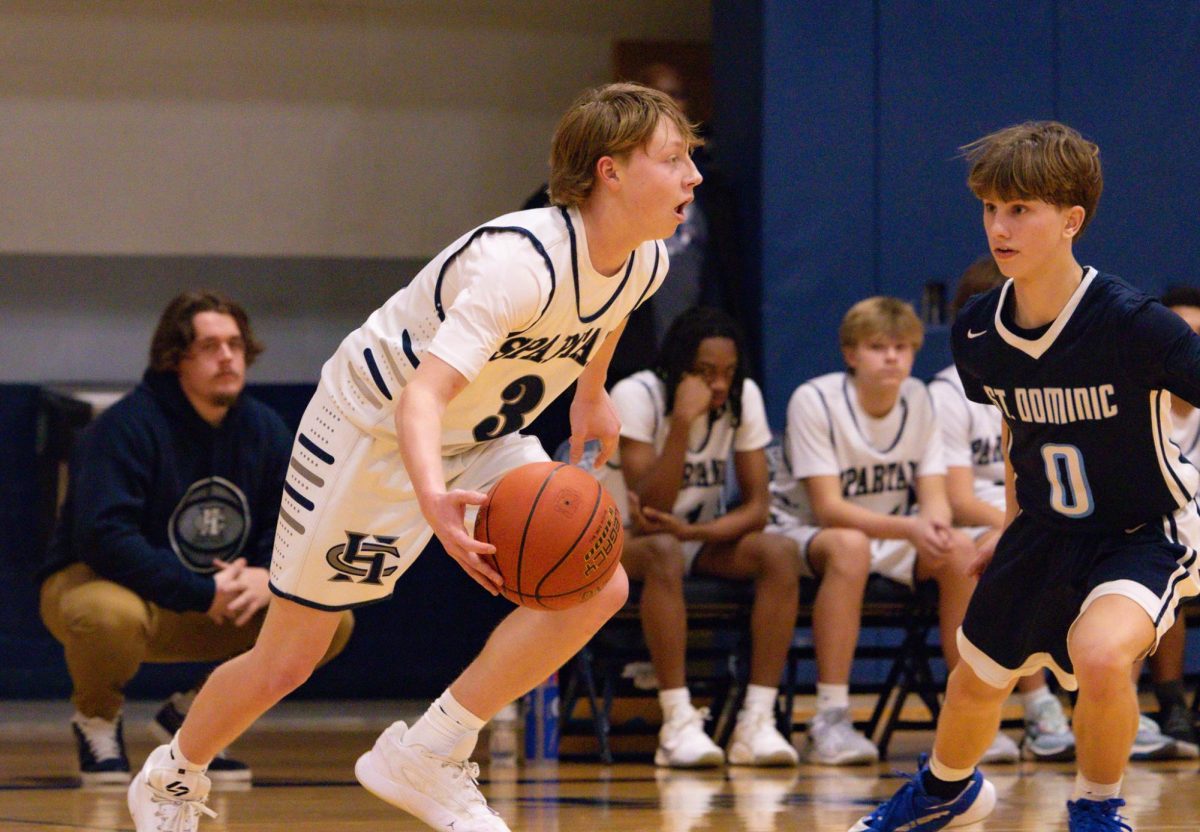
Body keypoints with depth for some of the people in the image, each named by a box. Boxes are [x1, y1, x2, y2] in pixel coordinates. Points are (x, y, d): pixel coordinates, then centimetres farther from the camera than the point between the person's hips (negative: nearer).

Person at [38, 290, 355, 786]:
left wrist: (269, 577, -23)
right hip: (101, 584, -6)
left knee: (331, 621, -12)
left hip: (221, 610, 6)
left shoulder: (264, 430, 2)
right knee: (110, 616, -42)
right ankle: (96, 718, -4)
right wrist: (202, 593, -31)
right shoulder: (127, 427, -19)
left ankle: (194, 712, 7)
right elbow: (105, 538, -28)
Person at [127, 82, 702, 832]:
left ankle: (427, 757, -9)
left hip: (483, 442, 7)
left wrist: (593, 391, 26)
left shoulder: (644, 263, -12)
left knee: (599, 586, -18)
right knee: (285, 663, 4)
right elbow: (421, 395, -47)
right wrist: (434, 500, -63)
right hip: (375, 430, -7)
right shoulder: (520, 262, -37)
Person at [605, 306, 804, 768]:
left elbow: (756, 507, -10)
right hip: (620, 543, -4)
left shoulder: (744, 397, -7)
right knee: (664, 552, -39)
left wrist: (693, 531, -29)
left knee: (780, 553, -25)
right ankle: (678, 725, -41)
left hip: (702, 539, 4)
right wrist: (682, 420, -35)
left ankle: (757, 722, -31)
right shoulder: (636, 396, -19)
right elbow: (650, 512, -28)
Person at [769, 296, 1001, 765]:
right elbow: (828, 508, -24)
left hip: (890, 536, 5)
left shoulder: (918, 400, -1)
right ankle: (830, 719, -40)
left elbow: (935, 497, -6)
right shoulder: (814, 401, -18)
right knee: (849, 544, -39)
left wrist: (935, 525, -32)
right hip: (806, 535, -5)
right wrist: (909, 528, -38)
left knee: (960, 550, -24)